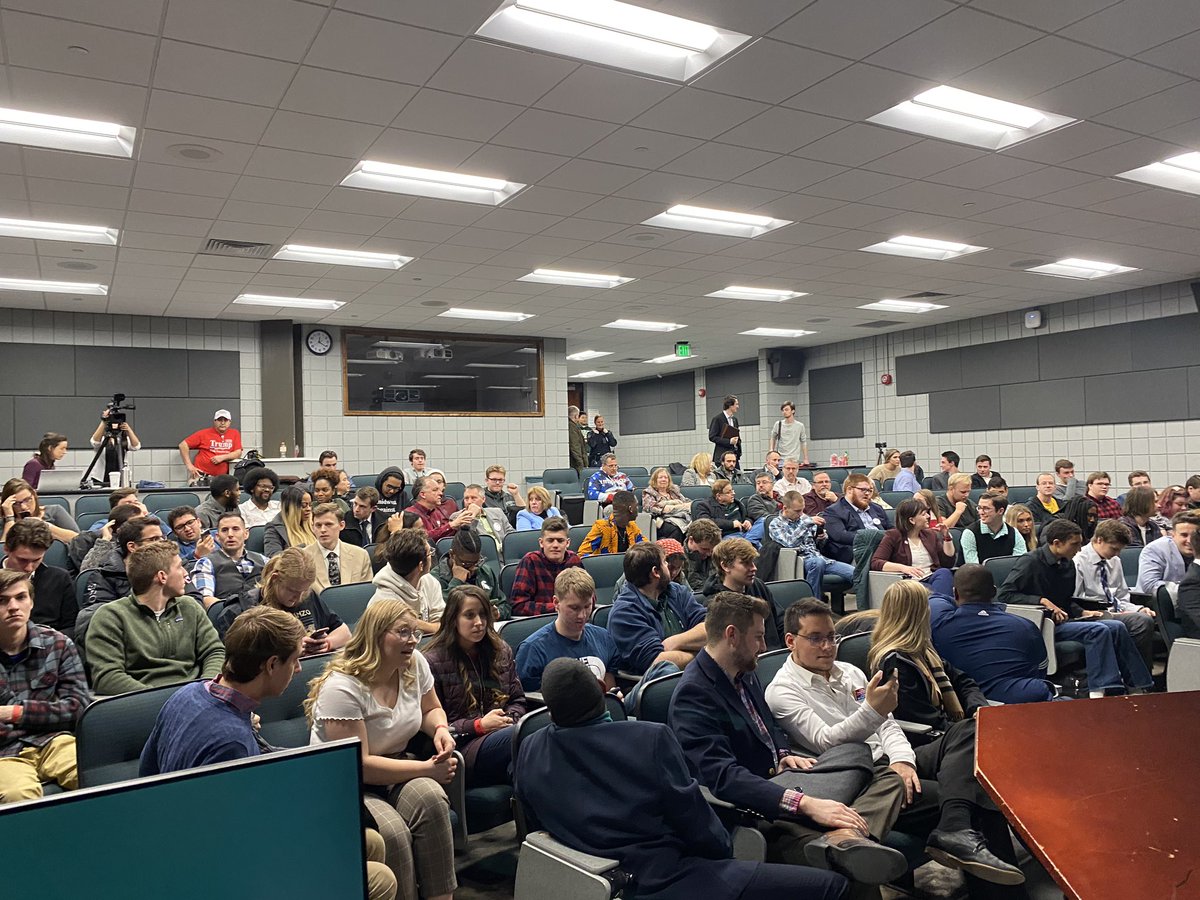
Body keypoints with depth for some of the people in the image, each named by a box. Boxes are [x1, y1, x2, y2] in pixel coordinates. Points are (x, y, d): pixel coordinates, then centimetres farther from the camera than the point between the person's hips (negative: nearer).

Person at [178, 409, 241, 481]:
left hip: (222, 477, 2)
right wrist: (189, 465, -3)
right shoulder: (204, 433, 5)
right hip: (202, 475, -2)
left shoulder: (234, 434, 10)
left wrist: (223, 457, -11)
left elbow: (238, 453, 6)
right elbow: (183, 445, 4)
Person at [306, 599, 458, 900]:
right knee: (392, 833, -33)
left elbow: (431, 709, 16)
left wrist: (441, 729, -9)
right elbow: (358, 766, -23)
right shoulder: (341, 688, -22)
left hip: (399, 765, 5)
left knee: (431, 798, -28)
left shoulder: (414, 664, -3)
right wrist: (427, 768, -22)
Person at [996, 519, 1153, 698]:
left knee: (1117, 627, -4)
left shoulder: (1068, 564, 13)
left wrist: (1083, 612, 5)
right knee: (1098, 630, -23)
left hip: (1063, 621, 9)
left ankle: (1136, 686, -1)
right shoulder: (1031, 562, -12)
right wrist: (1042, 601, -22)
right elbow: (1003, 594, -20)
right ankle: (1098, 691, -26)